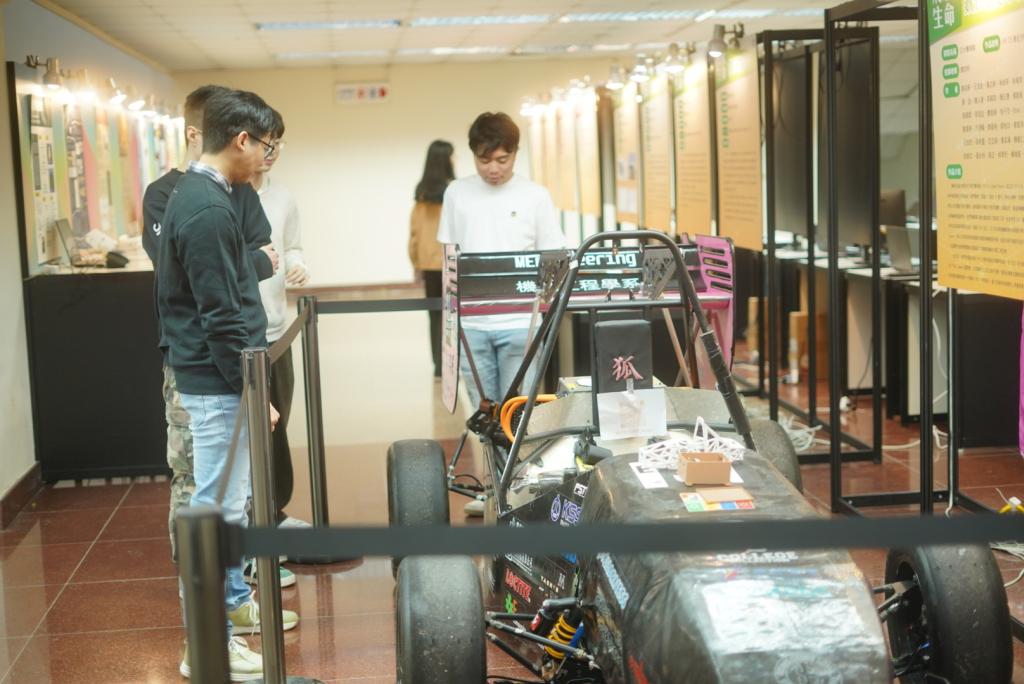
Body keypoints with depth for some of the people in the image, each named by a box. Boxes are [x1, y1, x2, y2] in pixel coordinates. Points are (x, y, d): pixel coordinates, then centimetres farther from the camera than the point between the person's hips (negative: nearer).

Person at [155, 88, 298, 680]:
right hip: (220, 383, -10)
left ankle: (234, 602, 35)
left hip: (219, 377, 10)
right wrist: (255, 392, -18)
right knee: (218, 508, -4)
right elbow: (221, 317, -22)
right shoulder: (207, 209, -21)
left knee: (231, 499, 20)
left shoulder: (200, 194, 11)